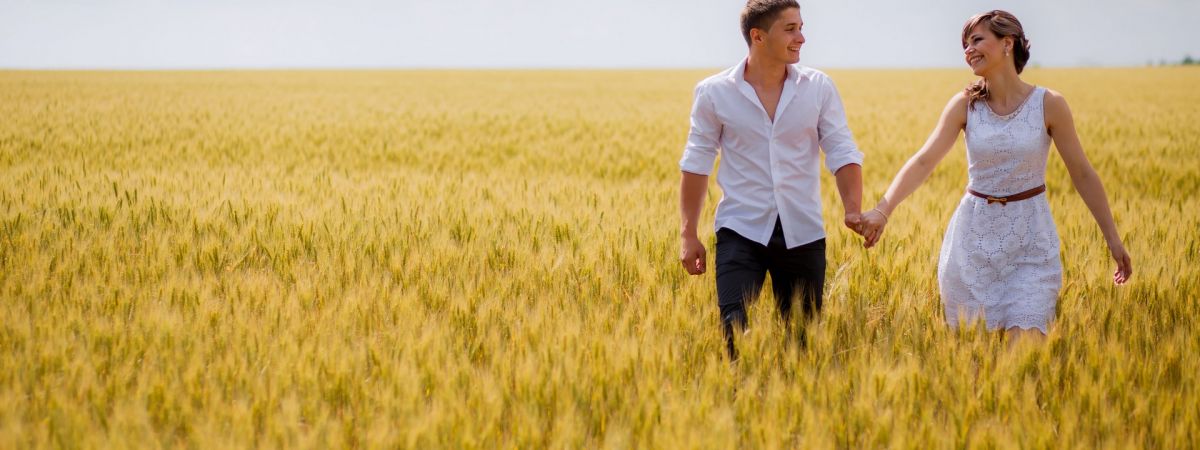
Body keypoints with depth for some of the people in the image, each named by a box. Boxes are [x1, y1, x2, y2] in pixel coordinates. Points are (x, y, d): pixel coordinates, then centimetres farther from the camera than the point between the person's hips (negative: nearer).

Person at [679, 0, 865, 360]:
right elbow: (696, 164, 3)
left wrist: (854, 210, -18)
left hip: (802, 233, 2)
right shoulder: (714, 93, -2)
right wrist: (689, 235, 2)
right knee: (733, 329, -17)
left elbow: (842, 154, -1)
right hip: (741, 231, -2)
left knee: (802, 338, 7)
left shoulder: (819, 88, 1)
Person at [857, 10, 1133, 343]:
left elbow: (1082, 173, -1)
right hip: (975, 238, 2)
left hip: (1030, 240, -2)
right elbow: (924, 161, -13)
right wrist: (882, 210, -27)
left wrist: (1113, 238, 1)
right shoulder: (965, 105, -3)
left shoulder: (1049, 105, -8)